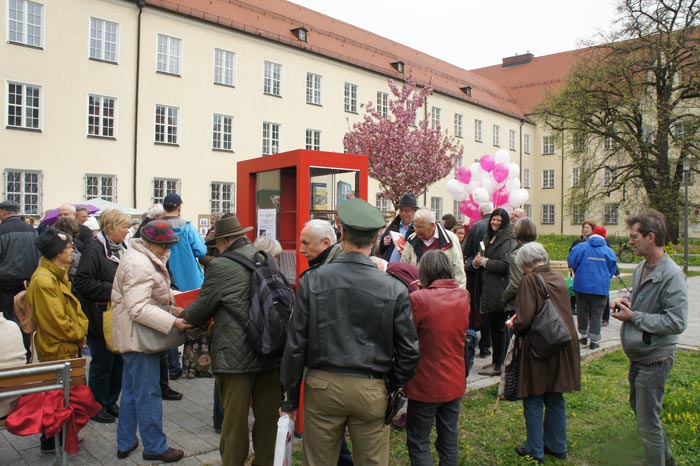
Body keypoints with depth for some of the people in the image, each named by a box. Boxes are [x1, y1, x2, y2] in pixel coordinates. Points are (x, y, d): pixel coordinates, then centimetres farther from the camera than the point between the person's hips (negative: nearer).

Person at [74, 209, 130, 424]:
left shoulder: (121, 249, 11)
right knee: (102, 364, 5)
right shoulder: (94, 249, -14)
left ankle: (111, 402, 29)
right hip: (101, 318, -7)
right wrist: (111, 290, -20)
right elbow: (82, 282, -20)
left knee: (119, 362, 14)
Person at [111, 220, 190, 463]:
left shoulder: (141, 257, 12)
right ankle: (155, 447, 12)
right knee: (148, 394, 0)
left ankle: (125, 443, 31)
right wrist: (173, 322, -31)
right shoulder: (139, 265, -23)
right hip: (140, 337, -11)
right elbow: (139, 308, -29)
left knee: (131, 392, 19)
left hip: (133, 336, 11)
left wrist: (171, 308, 8)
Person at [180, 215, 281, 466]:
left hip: (236, 357, -5)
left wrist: (183, 315, 20)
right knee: (267, 417, 15)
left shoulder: (220, 266, -11)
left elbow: (200, 311, -3)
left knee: (235, 418, 9)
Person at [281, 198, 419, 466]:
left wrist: (291, 396, 5)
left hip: (322, 386, 1)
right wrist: (391, 387, 11)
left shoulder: (312, 280, -9)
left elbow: (296, 344, -5)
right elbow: (409, 352, -5)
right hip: (371, 391, 0)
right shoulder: (394, 289, -10)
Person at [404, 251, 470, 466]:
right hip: (455, 382, 6)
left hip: (426, 384, -5)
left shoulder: (418, 299, -20)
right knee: (450, 440, 18)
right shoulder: (463, 296, -2)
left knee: (418, 442, 8)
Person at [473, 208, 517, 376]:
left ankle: (498, 365, 7)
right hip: (489, 289, 9)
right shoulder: (490, 238, 16)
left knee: (498, 327, -2)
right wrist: (476, 262, -1)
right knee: (492, 326, 15)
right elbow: (485, 259, 22)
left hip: (500, 290, -9)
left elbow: (505, 265, -22)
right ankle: (496, 360, 26)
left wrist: (485, 262, -11)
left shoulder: (508, 241, -12)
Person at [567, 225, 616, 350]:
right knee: (597, 314, 5)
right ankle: (594, 339, 2)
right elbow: (613, 269, 9)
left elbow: (571, 262, -9)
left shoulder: (581, 247, -6)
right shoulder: (609, 251, 0)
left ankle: (583, 335, 23)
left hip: (582, 285, 0)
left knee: (582, 311, 14)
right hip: (601, 287, 0)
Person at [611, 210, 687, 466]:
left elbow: (676, 322, -27)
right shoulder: (641, 268, 6)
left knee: (647, 423, 1)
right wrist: (625, 301, 0)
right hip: (638, 355, 10)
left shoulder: (671, 275, -22)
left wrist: (633, 316, -21)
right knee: (639, 408, 24)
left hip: (654, 359, -9)